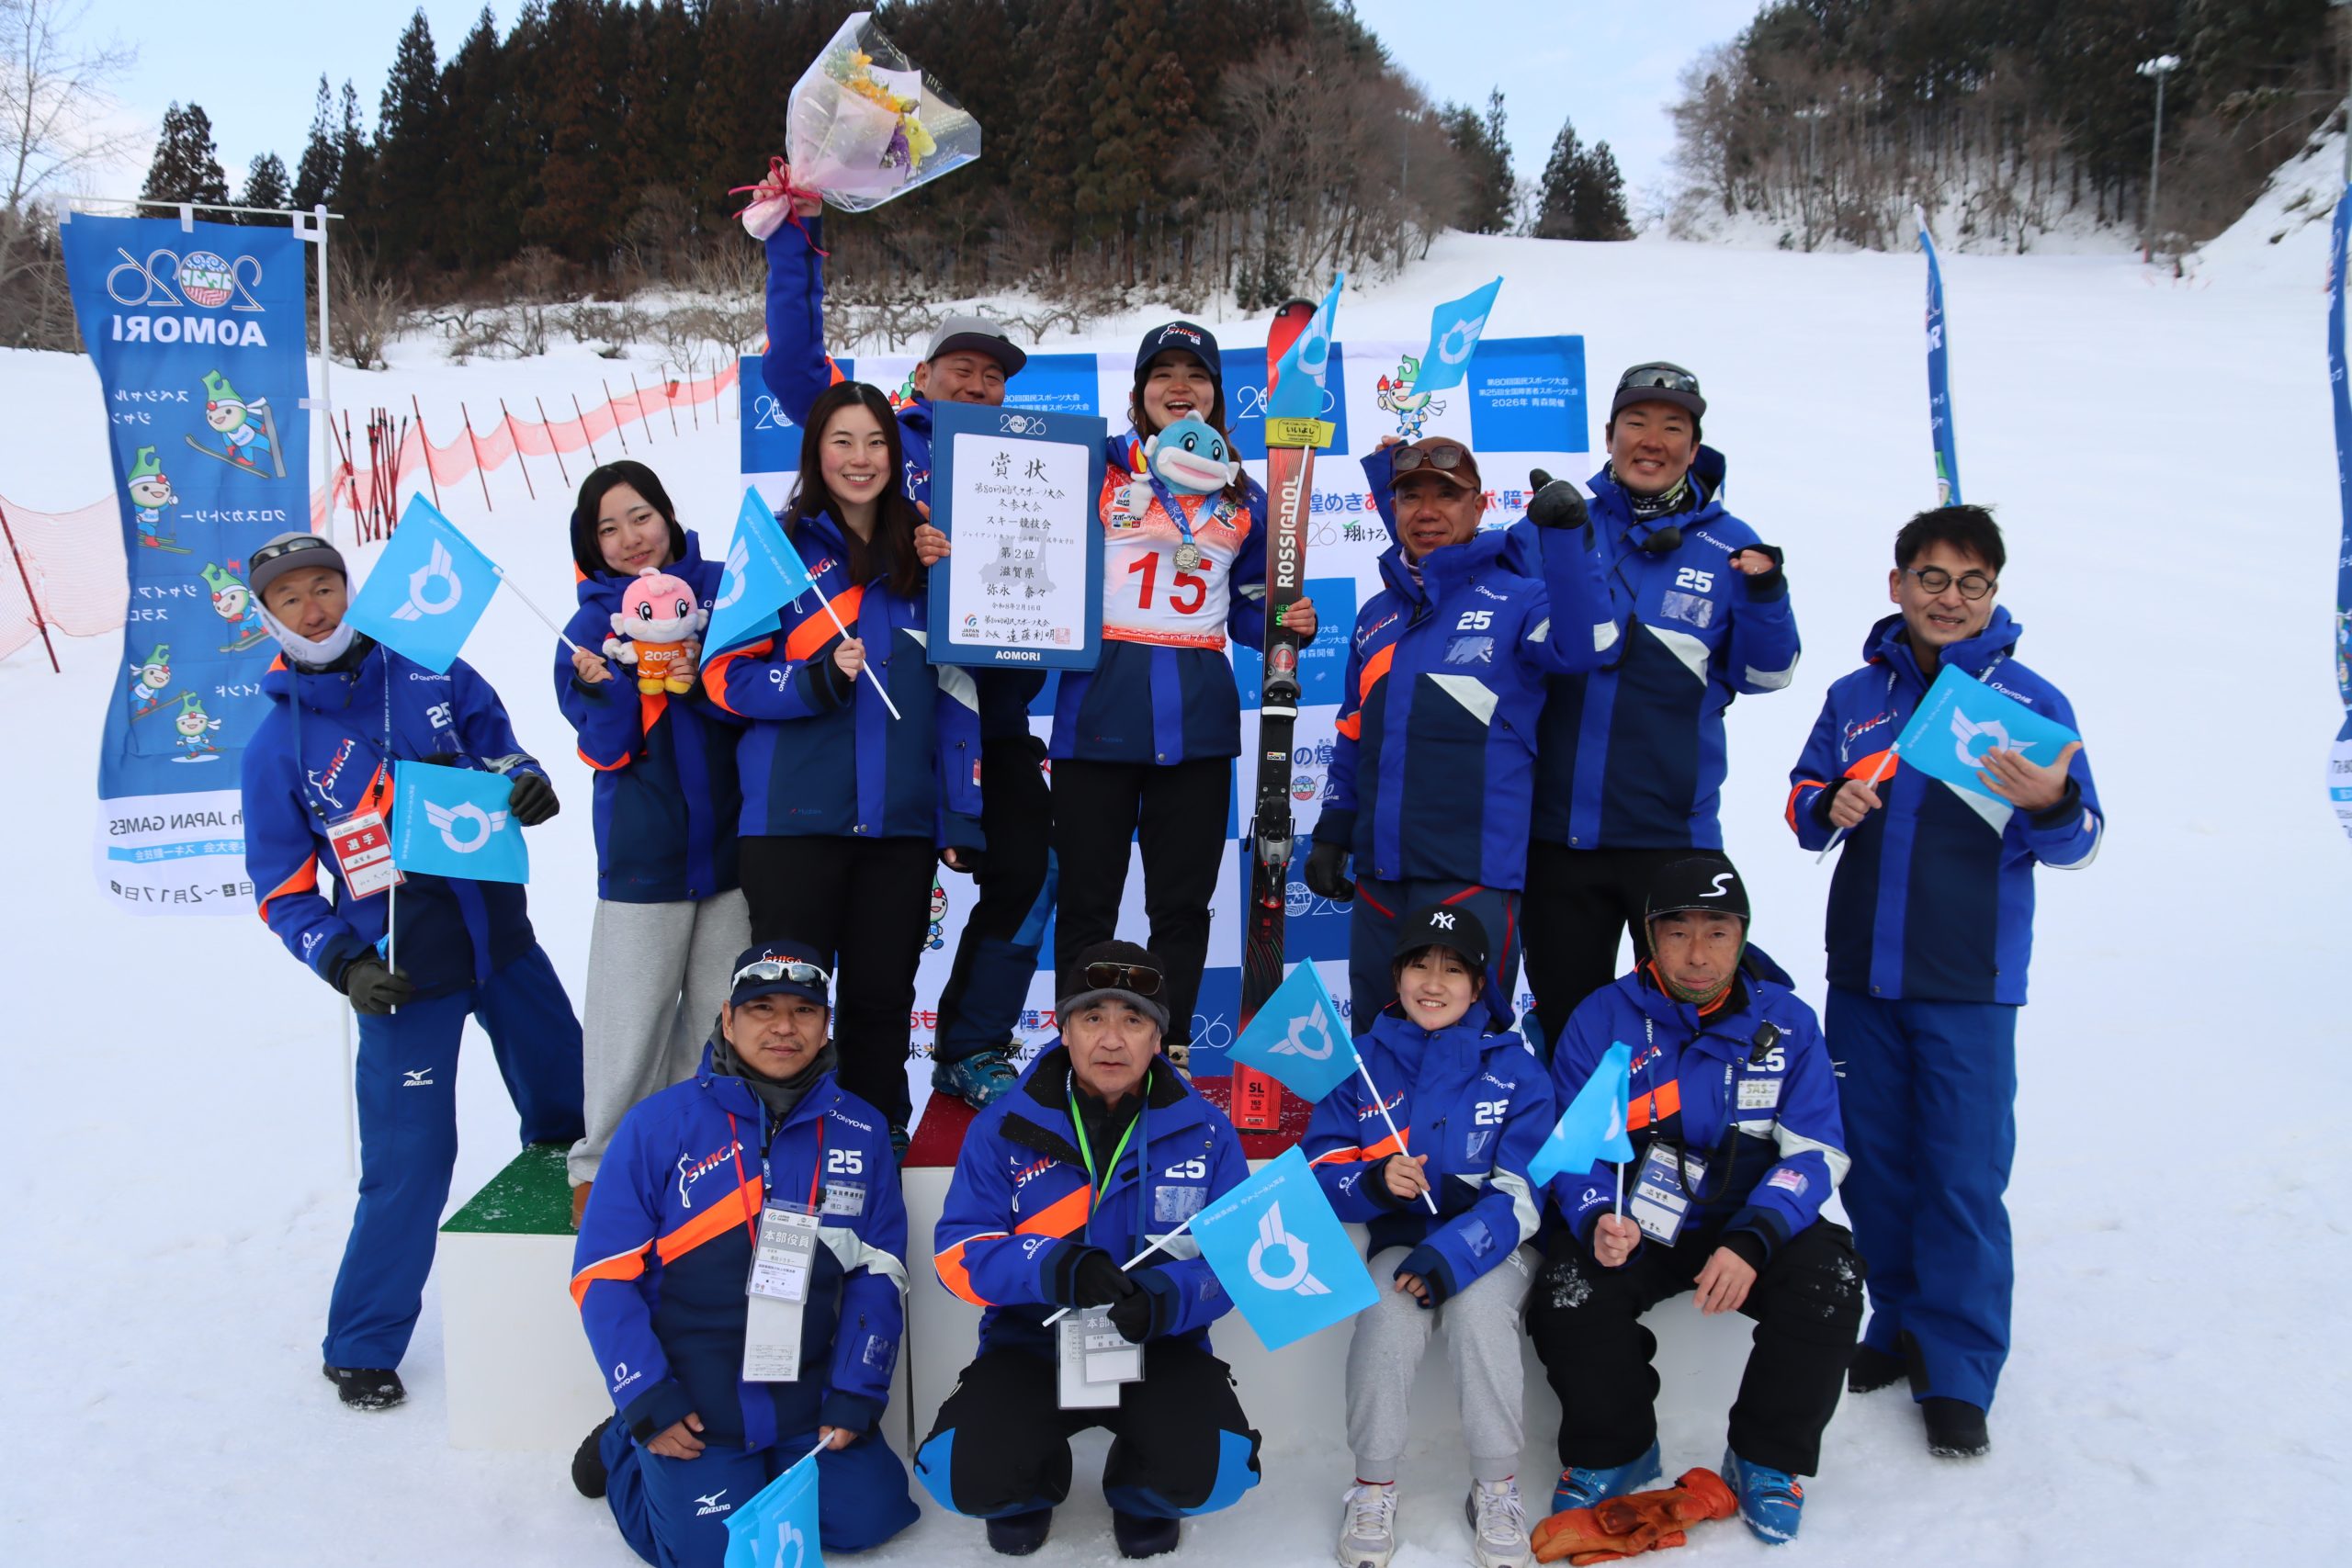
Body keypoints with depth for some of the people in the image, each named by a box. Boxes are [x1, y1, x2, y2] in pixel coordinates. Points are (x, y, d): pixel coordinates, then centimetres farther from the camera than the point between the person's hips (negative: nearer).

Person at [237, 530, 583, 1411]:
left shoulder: (430, 672, 0)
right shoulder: (277, 748, -5)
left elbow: (495, 740, 14)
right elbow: (282, 888, 0)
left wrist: (523, 780, -8)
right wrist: (344, 966, -14)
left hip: (502, 937, 4)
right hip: (402, 971, -3)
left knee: (568, 1104, 19)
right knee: (410, 1160, -5)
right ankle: (362, 1348, 15)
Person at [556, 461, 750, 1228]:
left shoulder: (722, 589, 4)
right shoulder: (591, 624, 3)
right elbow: (605, 749, -2)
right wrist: (599, 688, -20)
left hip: (733, 833, 2)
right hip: (643, 845, -1)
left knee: (723, 1008, 10)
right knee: (632, 1014, 1)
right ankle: (604, 1160, 17)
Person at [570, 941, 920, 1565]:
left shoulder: (861, 1131, 0)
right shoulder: (661, 1123, -8)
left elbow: (878, 1274, 5)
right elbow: (603, 1273, -6)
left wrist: (857, 1396, -3)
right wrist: (647, 1403, -11)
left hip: (809, 1400, 3)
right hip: (691, 1410, -3)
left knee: (866, 1517, -7)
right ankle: (625, 1448, 17)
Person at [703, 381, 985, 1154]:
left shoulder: (924, 555, 11)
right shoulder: (781, 548, 1)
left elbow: (954, 690, 10)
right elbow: (725, 675, -2)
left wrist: (963, 814, 4)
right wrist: (819, 679, -19)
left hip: (901, 820, 3)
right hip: (796, 817, -3)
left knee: (883, 997, 9)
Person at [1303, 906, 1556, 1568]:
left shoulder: (1514, 1067, -4)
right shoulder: (1363, 1064, 2)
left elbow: (1523, 1192, -11)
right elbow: (1321, 1174, 0)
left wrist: (1451, 1256, -25)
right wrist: (1375, 1182, -23)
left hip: (1495, 1245, -1)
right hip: (1400, 1240, 1)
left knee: (1478, 1307, -31)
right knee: (1389, 1311, -29)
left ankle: (1496, 1488, -13)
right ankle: (1373, 1487, -10)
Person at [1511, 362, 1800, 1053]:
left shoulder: (1730, 547, 4)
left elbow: (1764, 675, 5)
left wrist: (1766, 596, -14)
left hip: (1674, 831, -1)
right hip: (1556, 827, 1)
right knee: (1564, 1014, 15)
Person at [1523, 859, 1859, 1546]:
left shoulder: (1787, 1022, -3)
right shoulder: (1603, 1019, -6)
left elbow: (1814, 1151, -7)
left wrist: (1752, 1240, -24)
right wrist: (1599, 1222, -27)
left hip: (1755, 1220, 1)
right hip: (1631, 1224, -1)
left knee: (1826, 1288, -27)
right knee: (1570, 1297, -27)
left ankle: (1766, 1461, 0)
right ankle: (1612, 1451, 5)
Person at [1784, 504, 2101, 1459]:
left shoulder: (2031, 701, -1)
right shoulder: (1856, 696, 8)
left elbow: (2076, 845, -3)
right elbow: (1803, 802, 15)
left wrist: (2052, 804, -26)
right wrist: (1830, 806, -8)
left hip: (1968, 985, -3)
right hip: (1863, 974, 4)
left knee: (1965, 1175, -2)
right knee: (1875, 1162, 12)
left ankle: (1958, 1369, 11)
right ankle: (1900, 1327, 29)